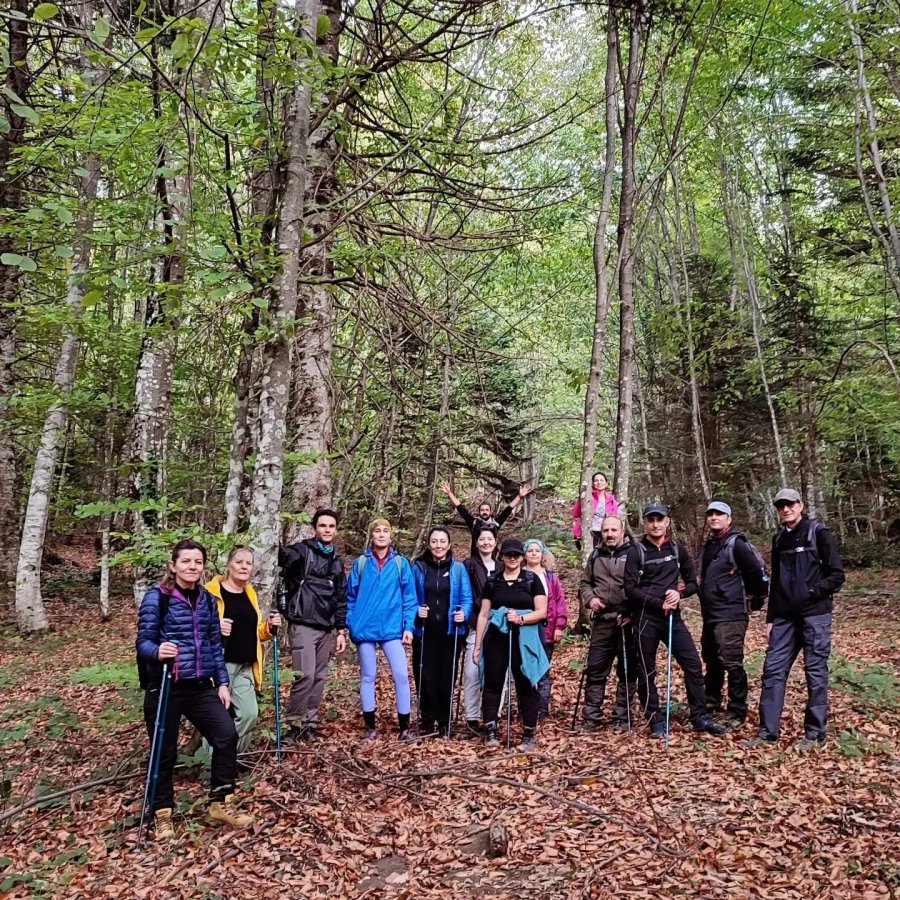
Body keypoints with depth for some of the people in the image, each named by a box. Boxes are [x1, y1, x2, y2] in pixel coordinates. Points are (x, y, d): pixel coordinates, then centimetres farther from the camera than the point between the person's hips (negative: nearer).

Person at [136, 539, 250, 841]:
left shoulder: (207, 599, 7)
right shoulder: (156, 596, -9)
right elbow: (143, 641, -12)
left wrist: (222, 682, 8)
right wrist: (158, 651, -35)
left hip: (202, 686, 5)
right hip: (166, 687, -4)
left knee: (227, 736, -4)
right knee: (165, 751, 6)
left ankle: (220, 804, 13)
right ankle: (162, 814, 26)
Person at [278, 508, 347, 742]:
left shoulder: (336, 561, 16)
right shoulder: (302, 551, -3)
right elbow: (279, 556, -24)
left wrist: (342, 630, 12)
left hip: (325, 629, 6)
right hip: (302, 625, -6)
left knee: (320, 678, 7)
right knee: (305, 675, -11)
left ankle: (310, 723, 18)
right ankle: (294, 723, 5)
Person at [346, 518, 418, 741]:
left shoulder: (401, 563, 2)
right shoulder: (360, 563, 4)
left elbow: (409, 597, 2)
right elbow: (352, 597, 7)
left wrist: (409, 626, -4)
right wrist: (351, 626, 2)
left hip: (392, 628, -1)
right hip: (365, 628, 1)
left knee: (401, 675, -6)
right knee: (367, 677, 9)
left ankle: (404, 728, 5)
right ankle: (370, 726, 21)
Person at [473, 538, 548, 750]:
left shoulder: (532, 580, 3)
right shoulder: (492, 581, 9)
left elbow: (542, 612, -1)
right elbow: (484, 615, 9)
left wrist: (521, 618, -18)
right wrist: (477, 645, 6)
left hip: (524, 639, -2)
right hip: (496, 638, 2)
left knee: (526, 685, 2)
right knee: (492, 683, 2)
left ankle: (529, 734, 10)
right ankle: (490, 732, 8)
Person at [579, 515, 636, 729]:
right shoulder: (596, 555, 12)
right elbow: (585, 583, 20)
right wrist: (589, 599, 0)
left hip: (628, 621, -3)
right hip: (602, 620, 4)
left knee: (627, 671, 6)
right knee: (595, 669, 6)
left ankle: (622, 718, 18)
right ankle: (591, 717, 16)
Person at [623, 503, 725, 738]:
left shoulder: (677, 550, 9)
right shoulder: (636, 551, -3)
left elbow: (693, 583, 12)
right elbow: (630, 589, -9)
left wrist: (679, 593, -8)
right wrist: (659, 604, -15)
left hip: (672, 616, 3)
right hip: (645, 618, -3)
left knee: (693, 664, -1)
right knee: (646, 671, 3)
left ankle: (701, 717, 11)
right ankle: (656, 720, 15)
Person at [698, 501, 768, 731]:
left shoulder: (736, 544, -12)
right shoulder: (709, 545, 15)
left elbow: (759, 571, -15)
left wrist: (756, 598, -4)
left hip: (731, 615, -9)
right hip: (710, 615, 9)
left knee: (731, 663, -6)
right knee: (712, 661, 19)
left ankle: (737, 713, 4)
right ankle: (711, 703, 34)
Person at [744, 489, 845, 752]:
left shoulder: (818, 533, -4)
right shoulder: (779, 539, 13)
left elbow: (837, 575, -6)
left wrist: (812, 594, -16)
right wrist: (770, 618, 13)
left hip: (815, 614, -5)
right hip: (785, 616, 5)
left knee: (815, 671, 1)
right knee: (773, 669, 2)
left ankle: (815, 734, 11)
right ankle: (767, 731, 7)